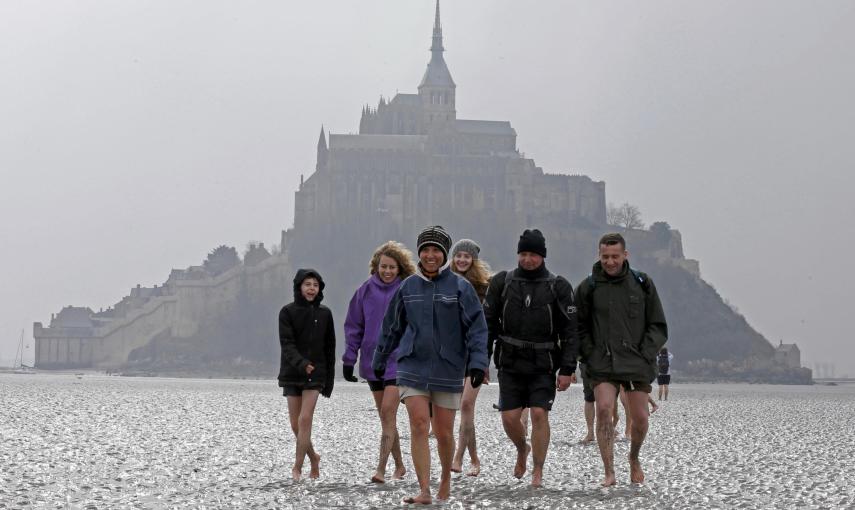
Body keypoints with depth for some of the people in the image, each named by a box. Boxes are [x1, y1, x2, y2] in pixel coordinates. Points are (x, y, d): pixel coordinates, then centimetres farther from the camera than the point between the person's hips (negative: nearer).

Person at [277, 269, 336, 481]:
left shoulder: (324, 314, 4)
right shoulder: (288, 312, -2)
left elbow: (329, 348, 8)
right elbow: (287, 344, -12)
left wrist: (329, 380, 6)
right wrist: (301, 363, -29)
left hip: (316, 374, 0)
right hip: (292, 374, 0)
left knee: (305, 419, -12)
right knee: (296, 424, 5)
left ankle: (297, 466, -8)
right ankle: (313, 457, 28)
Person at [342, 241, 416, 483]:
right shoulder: (366, 290, 4)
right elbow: (353, 327, 9)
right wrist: (349, 360, 5)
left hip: (399, 361, -4)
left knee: (388, 413, -13)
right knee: (385, 416, 11)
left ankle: (381, 469, -14)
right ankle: (399, 466, 23)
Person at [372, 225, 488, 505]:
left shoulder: (460, 287, -3)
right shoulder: (407, 287, 6)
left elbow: (477, 327, -5)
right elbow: (392, 327, 17)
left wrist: (478, 362, -16)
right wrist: (379, 361, 23)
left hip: (448, 370, -1)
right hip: (413, 367, 1)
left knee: (444, 432, 6)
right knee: (418, 426, -11)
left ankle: (446, 477, 33)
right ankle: (424, 490, -12)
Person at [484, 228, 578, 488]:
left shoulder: (558, 286, -1)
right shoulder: (502, 282, 3)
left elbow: (569, 331, -2)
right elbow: (488, 323, 7)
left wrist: (567, 369, -7)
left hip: (543, 365, -2)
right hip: (510, 363, 2)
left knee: (539, 414, -10)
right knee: (509, 417, -1)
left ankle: (538, 471, 4)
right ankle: (522, 450, 30)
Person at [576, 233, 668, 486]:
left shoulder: (642, 284, 5)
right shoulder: (588, 287, 1)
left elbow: (658, 327, 8)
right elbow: (579, 328, 9)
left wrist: (644, 356, -3)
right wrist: (591, 357, -2)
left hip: (637, 363, 1)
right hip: (603, 365, -1)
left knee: (640, 418, 1)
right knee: (604, 409, -20)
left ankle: (634, 458, 32)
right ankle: (609, 472, -15)